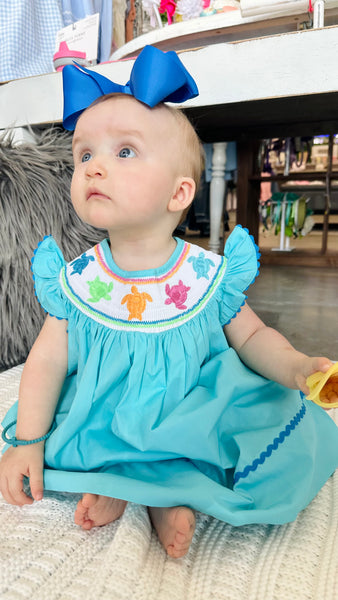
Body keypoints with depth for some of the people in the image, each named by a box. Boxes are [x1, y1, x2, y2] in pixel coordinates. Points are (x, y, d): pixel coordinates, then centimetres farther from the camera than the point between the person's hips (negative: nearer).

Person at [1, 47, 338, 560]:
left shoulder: (210, 276, -14)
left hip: (196, 417, -1)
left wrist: (295, 367, -23)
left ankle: (168, 489, -6)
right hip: (100, 419, 2)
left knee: (290, 441, -16)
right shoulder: (75, 281, -10)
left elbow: (253, 336, -3)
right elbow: (49, 359, -4)